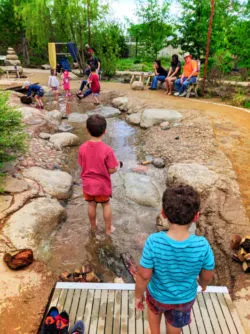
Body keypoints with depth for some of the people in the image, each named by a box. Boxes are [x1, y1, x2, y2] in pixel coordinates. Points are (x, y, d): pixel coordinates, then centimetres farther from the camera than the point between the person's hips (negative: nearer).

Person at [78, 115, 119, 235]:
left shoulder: (82, 148, -14)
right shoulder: (107, 150, -24)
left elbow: (82, 166, -4)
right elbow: (111, 170, -19)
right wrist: (115, 167, 2)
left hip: (88, 184, 3)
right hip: (102, 184, -3)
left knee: (91, 205, 23)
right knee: (106, 205, 19)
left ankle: (93, 226, 44)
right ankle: (108, 229, 33)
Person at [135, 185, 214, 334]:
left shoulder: (153, 242, -35)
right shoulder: (202, 246, -31)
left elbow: (144, 275, -23)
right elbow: (207, 275, -13)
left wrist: (138, 295, -3)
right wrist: (203, 284, 10)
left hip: (158, 294, -1)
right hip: (185, 298, 1)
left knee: (154, 310, 35)